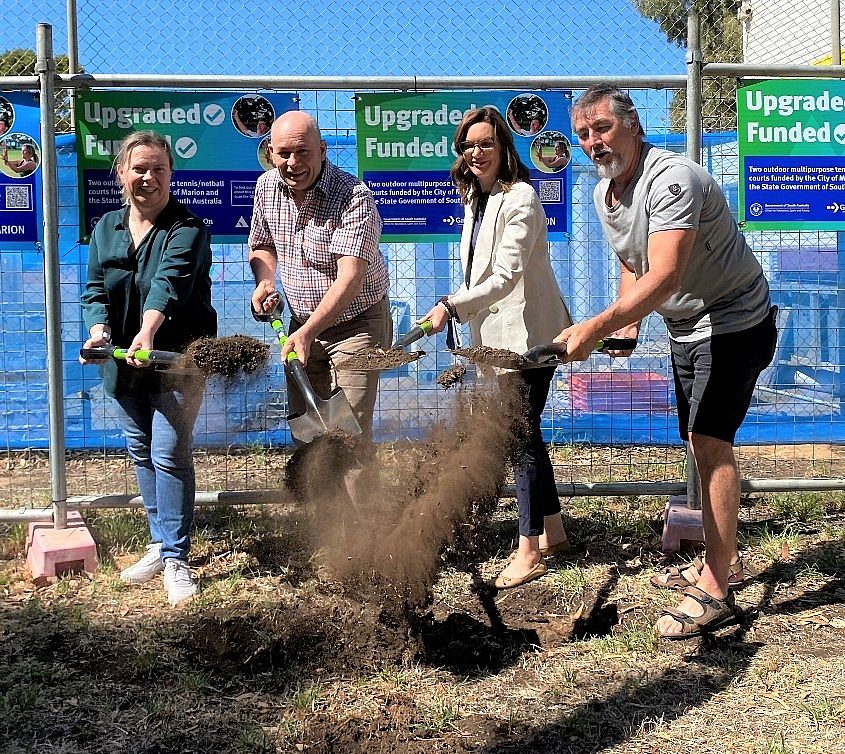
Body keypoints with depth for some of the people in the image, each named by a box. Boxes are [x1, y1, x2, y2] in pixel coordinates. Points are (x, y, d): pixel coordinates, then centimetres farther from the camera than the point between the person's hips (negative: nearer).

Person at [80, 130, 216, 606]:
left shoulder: (188, 228, -11)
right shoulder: (107, 228, 7)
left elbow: (170, 281, -29)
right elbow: (96, 288, 3)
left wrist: (148, 331, -46)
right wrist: (98, 330, -19)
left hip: (177, 357, -6)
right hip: (125, 360, 6)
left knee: (170, 456, -6)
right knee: (142, 454, 14)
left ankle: (176, 559, 6)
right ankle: (160, 544, 29)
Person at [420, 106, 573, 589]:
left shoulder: (520, 197, -16)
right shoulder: (475, 198, 11)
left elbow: (506, 275, -25)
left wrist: (452, 306, -32)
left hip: (530, 334, -9)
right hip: (498, 336, 9)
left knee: (522, 434, -6)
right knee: (523, 432, 15)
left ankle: (530, 551, 3)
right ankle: (554, 532, 29)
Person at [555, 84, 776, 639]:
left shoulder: (671, 179, -26)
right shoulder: (604, 194, 3)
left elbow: (664, 276, -37)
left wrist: (594, 329, -44)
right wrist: (628, 325, -1)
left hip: (734, 322, -9)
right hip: (686, 329, 9)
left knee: (709, 440, -17)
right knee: (702, 443, 13)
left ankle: (715, 592, -15)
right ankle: (725, 561, 26)